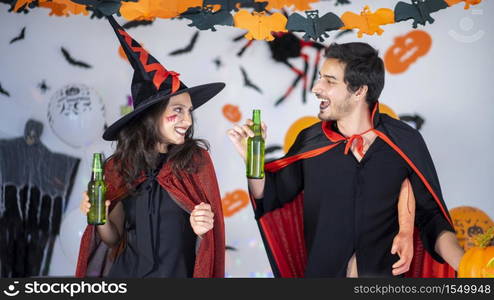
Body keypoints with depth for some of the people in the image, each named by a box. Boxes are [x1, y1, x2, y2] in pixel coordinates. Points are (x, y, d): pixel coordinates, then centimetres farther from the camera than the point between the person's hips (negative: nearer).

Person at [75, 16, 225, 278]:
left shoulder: (196, 161, -9)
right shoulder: (119, 167, -4)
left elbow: (207, 232, -3)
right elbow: (114, 238, 4)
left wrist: (202, 229, -22)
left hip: (180, 272, -1)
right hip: (127, 272, 1)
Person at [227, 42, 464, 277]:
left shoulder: (405, 142, -10)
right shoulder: (309, 141, -7)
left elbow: (430, 215, -6)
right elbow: (270, 196, 3)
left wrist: (465, 265, -21)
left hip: (385, 272, -1)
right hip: (322, 270, 1)